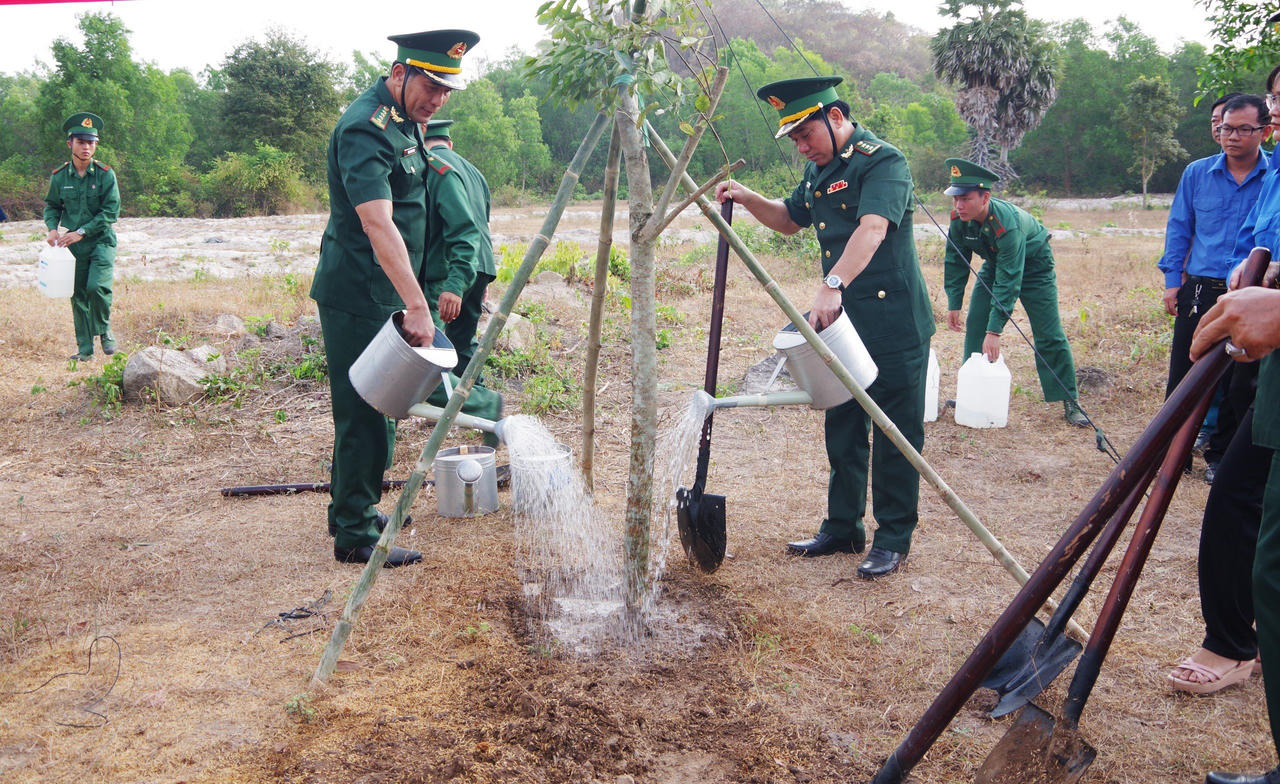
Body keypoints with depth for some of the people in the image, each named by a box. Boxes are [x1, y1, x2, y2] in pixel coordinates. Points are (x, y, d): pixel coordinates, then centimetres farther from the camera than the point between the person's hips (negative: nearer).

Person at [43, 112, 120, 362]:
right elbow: (51, 206, 14)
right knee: (78, 295, 7)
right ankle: (85, 348, 17)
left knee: (97, 286, -23)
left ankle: (104, 330, 4)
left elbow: (111, 211, -11)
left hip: (101, 241, -3)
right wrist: (52, 228, -6)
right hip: (74, 245, 3)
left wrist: (81, 232, -16)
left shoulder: (106, 175, -7)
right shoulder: (59, 177, 1)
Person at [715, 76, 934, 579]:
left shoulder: (882, 162, -14)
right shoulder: (819, 171, 14)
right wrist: (748, 199, 10)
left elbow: (872, 228, -30)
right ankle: (842, 528, 27)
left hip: (894, 321, -9)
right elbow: (789, 220, 29)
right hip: (843, 320, 9)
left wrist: (832, 285, -44)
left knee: (895, 434, 0)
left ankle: (894, 540, 12)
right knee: (842, 428, 14)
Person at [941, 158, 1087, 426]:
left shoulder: (1007, 223, -40)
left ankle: (1069, 403, -3)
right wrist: (953, 304, -9)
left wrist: (995, 330, -41)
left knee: (1049, 335, -9)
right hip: (995, 264, 6)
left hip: (1033, 264, -6)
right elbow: (955, 261, -6)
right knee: (974, 326, -4)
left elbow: (1008, 281, -40)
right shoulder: (959, 219, -21)